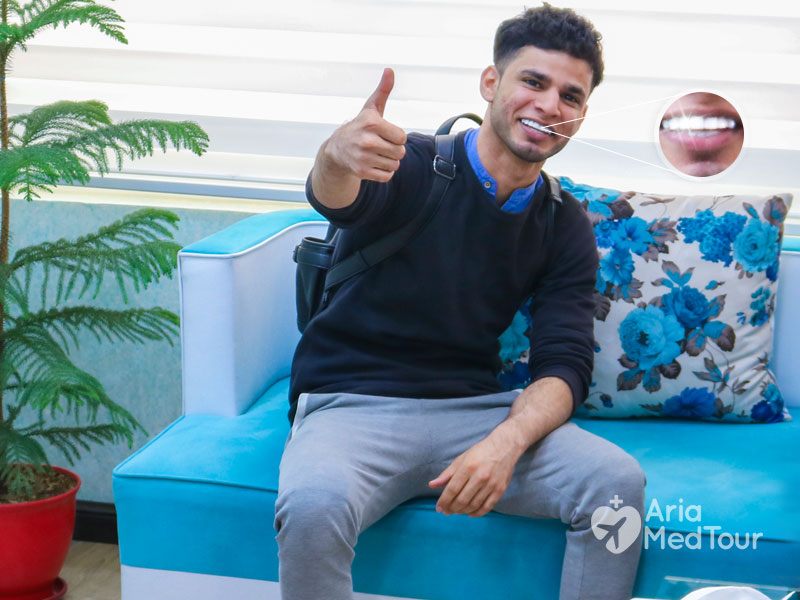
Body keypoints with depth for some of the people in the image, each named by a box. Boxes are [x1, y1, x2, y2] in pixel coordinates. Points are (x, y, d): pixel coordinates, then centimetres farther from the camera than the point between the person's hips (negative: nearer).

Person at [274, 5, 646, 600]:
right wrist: (338, 157, -55)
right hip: (353, 405, -3)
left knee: (618, 482, -21)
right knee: (313, 506, -35)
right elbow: (336, 200, -28)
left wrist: (506, 443, -22)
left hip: (476, 408, 4)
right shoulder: (410, 165, -6)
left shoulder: (566, 229, 7)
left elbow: (564, 367, -1)